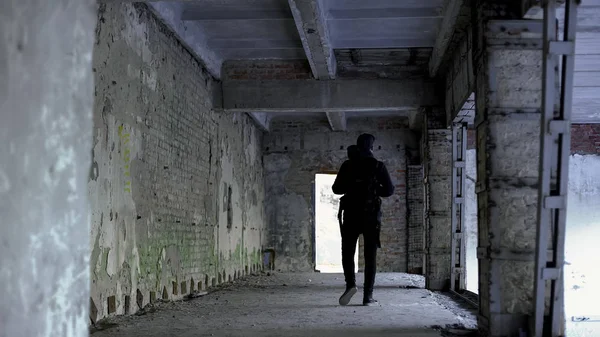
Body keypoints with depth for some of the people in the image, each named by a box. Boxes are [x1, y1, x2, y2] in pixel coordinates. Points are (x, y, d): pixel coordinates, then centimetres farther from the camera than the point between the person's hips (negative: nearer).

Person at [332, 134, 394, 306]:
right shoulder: (378, 166, -2)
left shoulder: (348, 166, 1)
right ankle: (368, 296, 1)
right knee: (370, 256, 4)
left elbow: (336, 189, 5)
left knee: (348, 252, 9)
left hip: (351, 214, 0)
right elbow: (389, 190, 0)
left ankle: (350, 283, -14)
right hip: (372, 215, 0)